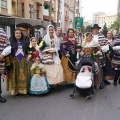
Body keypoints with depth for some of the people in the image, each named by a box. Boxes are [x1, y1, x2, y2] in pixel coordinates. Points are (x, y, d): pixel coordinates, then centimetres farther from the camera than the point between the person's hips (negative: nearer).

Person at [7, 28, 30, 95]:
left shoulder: (25, 42, 13)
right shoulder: (11, 42, 1)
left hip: (23, 61, 3)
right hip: (14, 61, -3)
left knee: (23, 76, 2)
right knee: (15, 76, -3)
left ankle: (24, 89, 9)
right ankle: (15, 90, 3)